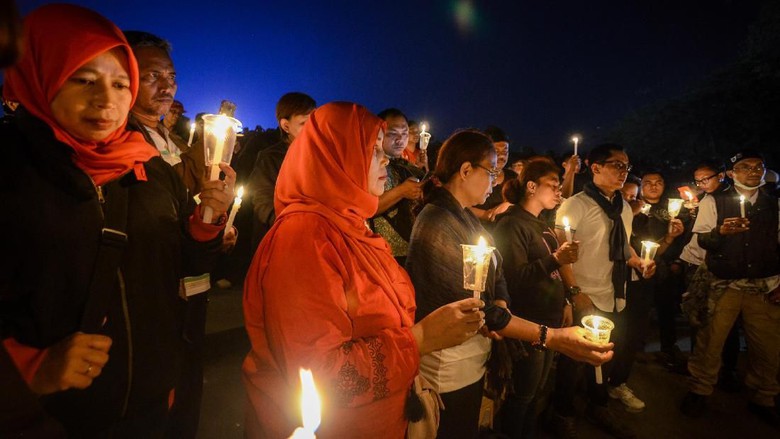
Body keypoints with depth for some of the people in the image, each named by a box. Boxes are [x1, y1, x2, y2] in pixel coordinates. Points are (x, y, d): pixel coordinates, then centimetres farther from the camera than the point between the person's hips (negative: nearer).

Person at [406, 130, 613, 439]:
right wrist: (551, 338, -24)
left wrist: (499, 308, -15)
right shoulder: (438, 224, -23)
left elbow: (496, 272, 7)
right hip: (447, 367, -9)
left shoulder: (465, 216, 8)